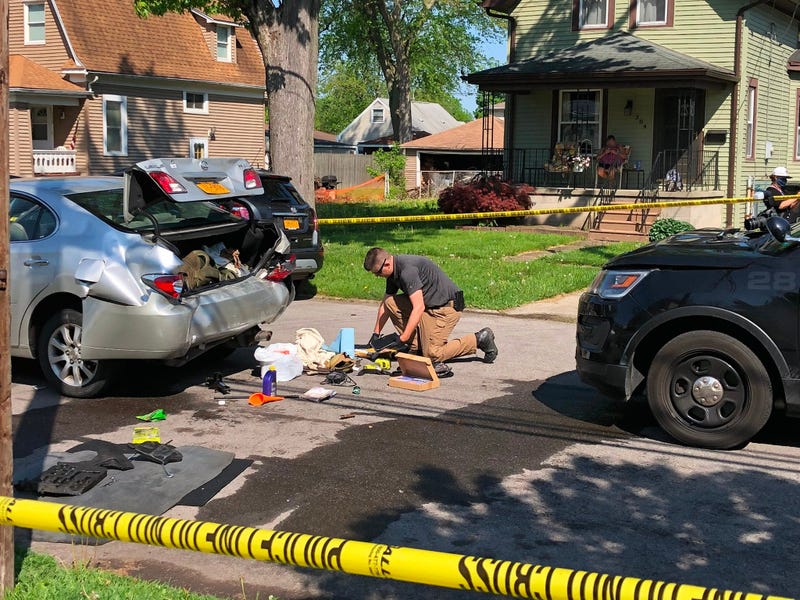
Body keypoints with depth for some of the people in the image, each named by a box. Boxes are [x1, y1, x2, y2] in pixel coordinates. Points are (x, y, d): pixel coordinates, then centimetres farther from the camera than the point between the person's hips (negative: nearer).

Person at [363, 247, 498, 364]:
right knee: (391, 303, -3)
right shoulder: (394, 271, 5)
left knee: (432, 354, -11)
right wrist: (376, 334, 14)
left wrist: (402, 339, -28)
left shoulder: (407, 270, -26)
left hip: (447, 307, -10)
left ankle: (480, 339, 1)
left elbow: (419, 308, -30)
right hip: (429, 304, 10)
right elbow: (385, 303, 16)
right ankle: (416, 347, 2)